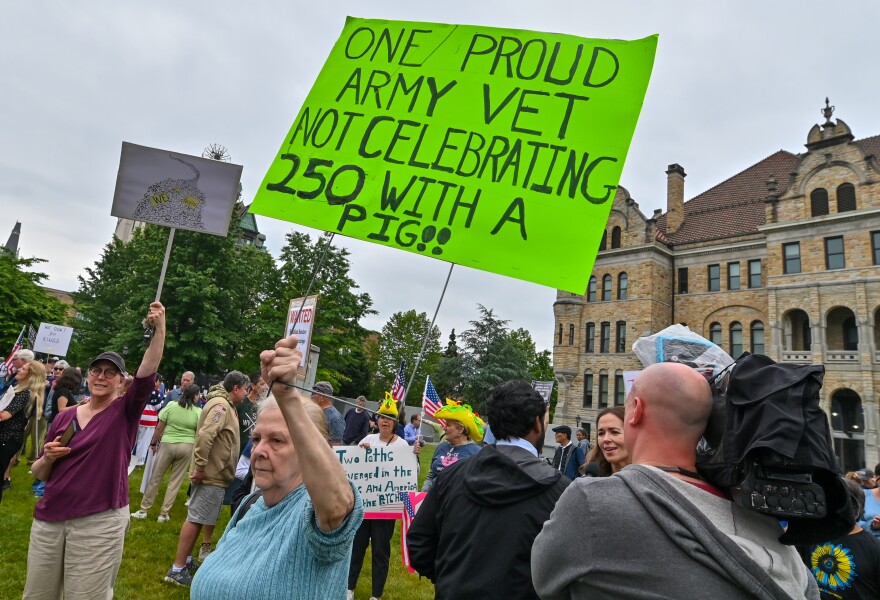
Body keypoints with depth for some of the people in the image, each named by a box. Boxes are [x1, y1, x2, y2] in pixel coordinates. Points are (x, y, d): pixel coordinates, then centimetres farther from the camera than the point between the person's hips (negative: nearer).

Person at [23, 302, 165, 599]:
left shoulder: (125, 412, -6)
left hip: (100, 522, -4)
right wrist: (47, 459, -9)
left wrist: (159, 330, -34)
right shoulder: (64, 417, 7)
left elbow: (147, 373, -24)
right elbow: (40, 474, 14)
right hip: (48, 519, 4)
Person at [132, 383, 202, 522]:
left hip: (167, 444, 0)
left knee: (155, 478, 13)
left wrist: (153, 443, 12)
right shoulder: (198, 412, -4)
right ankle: (164, 514, 13)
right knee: (175, 481, 8)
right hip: (187, 447, 0)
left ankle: (143, 510, 21)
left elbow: (159, 428, 0)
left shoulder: (171, 406, -3)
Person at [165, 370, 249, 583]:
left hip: (215, 474, 10)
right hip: (211, 474, -10)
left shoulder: (226, 405, 14)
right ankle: (177, 569, 5)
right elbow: (205, 436, -30)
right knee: (195, 519, -3)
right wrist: (200, 467, -26)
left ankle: (185, 560, 30)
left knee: (201, 517, 18)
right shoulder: (221, 405, -19)